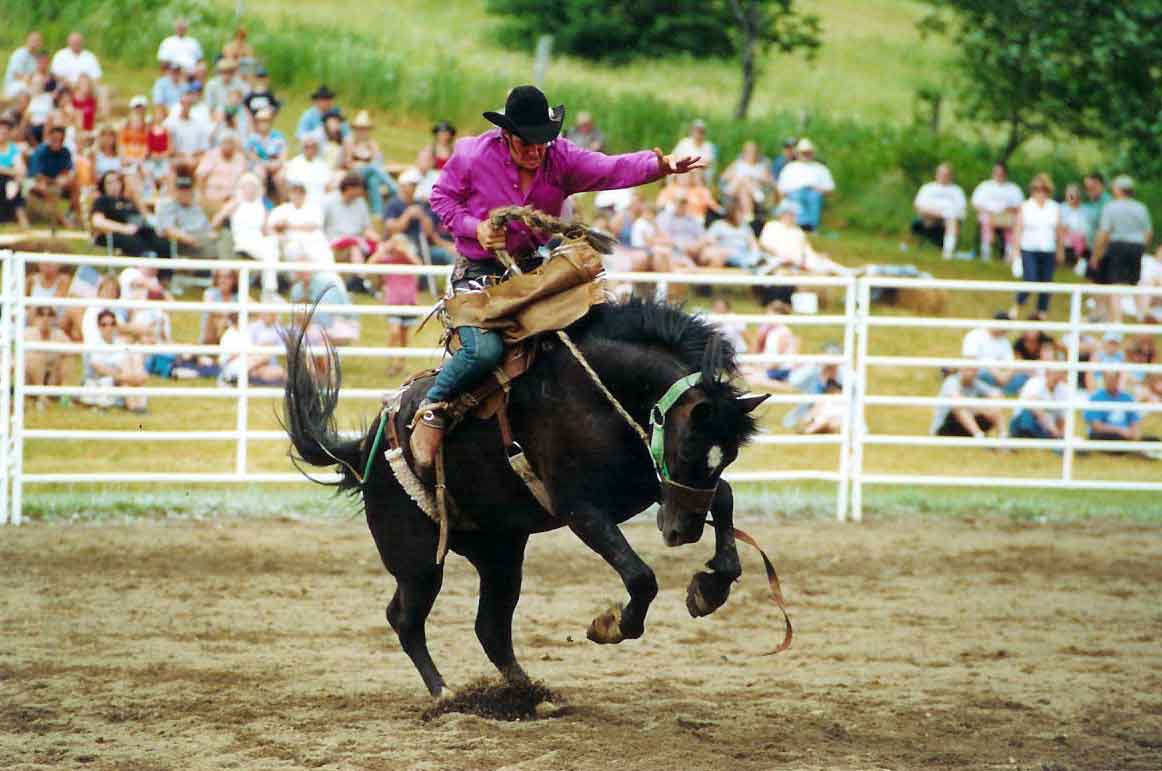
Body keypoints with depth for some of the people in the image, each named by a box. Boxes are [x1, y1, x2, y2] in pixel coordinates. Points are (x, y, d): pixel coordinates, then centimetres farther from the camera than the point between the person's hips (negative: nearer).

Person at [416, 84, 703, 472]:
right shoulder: (474, 156, -11)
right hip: (478, 272, -5)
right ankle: (431, 410, -7)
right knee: (485, 349, -27)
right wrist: (475, 227, -17)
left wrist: (662, 164, -37)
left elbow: (614, 169, -18)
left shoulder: (561, 159, -5)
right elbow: (441, 197, 1)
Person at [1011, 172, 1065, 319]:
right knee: (1030, 280, -14)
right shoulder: (1025, 207, 2)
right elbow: (1018, 229, 1)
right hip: (1029, 250, -3)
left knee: (1046, 283, 2)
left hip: (1048, 251, 3)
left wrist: (1060, 251, 12)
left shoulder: (1055, 208, 8)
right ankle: (1017, 307, 7)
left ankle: (1042, 313, 13)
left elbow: (1060, 231, 12)